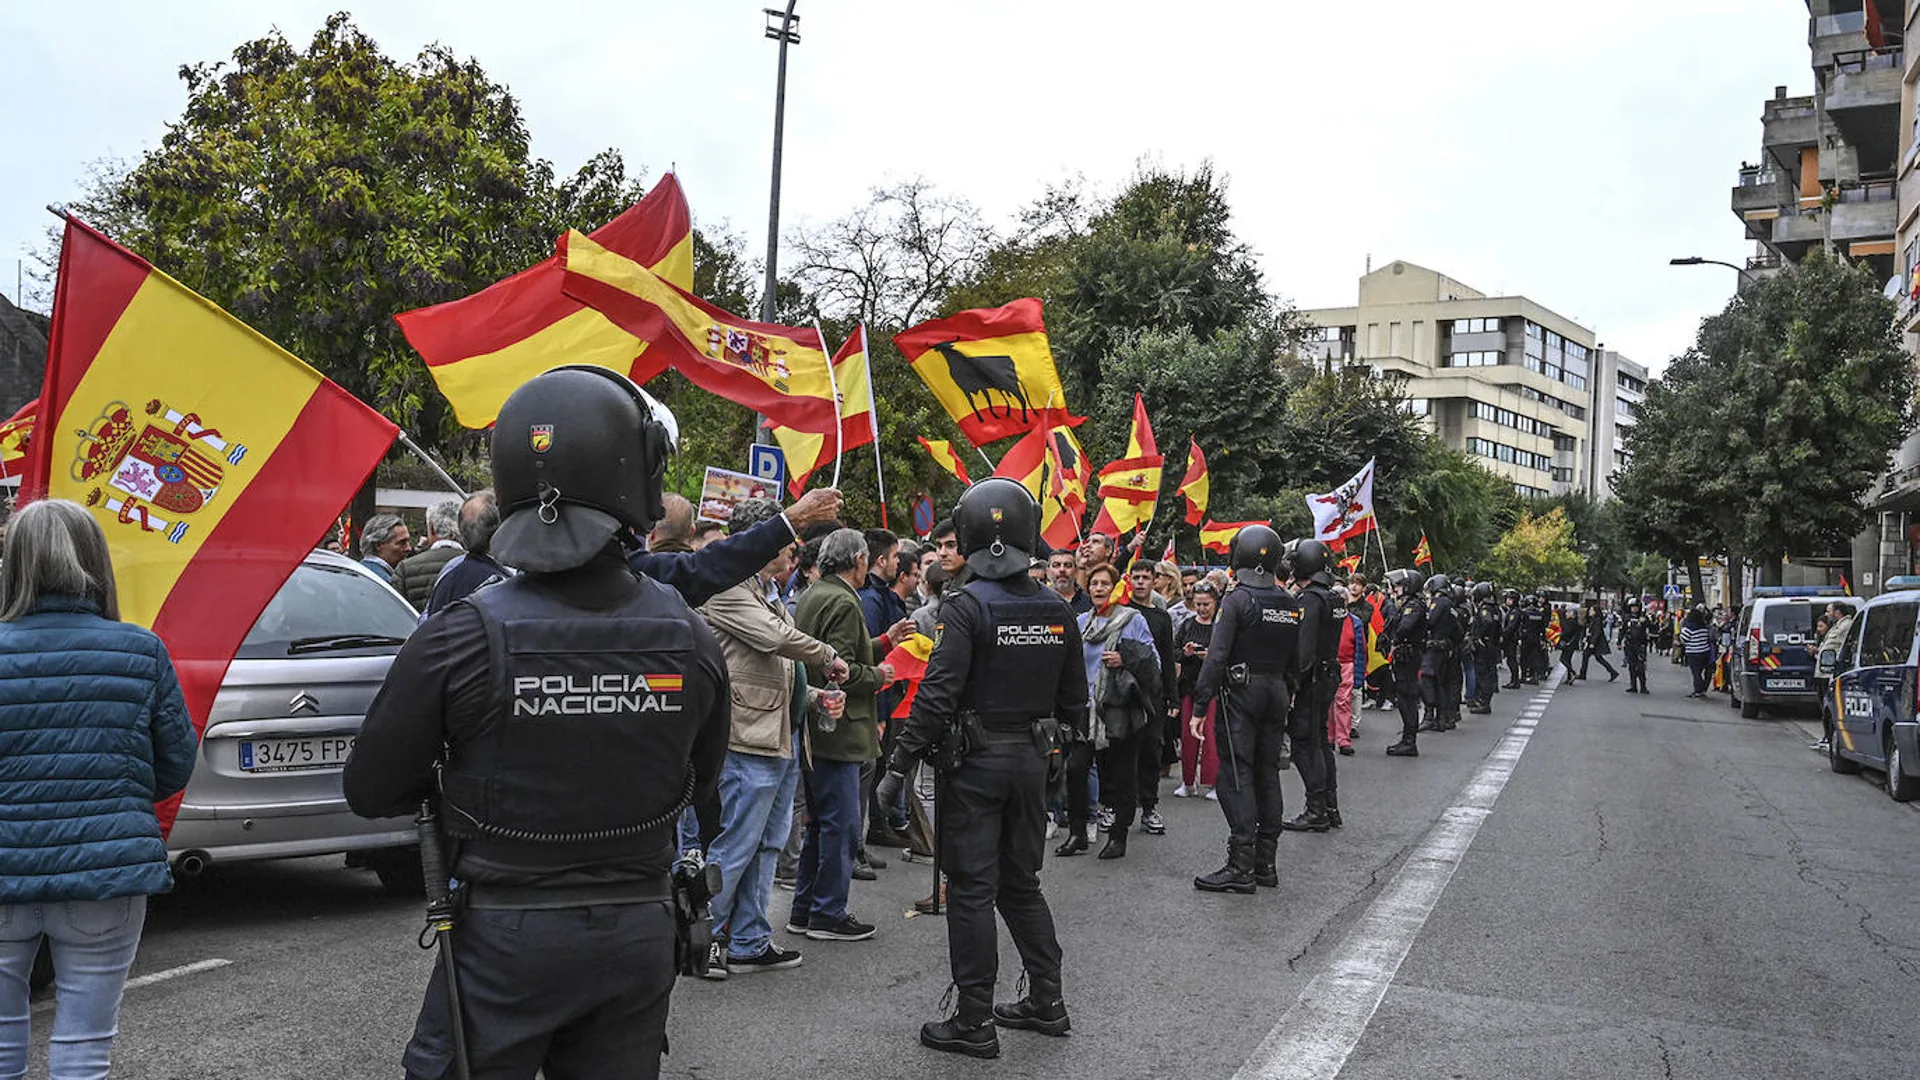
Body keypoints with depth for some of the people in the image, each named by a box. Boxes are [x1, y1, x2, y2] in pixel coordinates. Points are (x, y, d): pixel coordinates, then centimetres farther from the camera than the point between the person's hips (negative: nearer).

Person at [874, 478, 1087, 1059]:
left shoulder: (966, 606, -14)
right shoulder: (1056, 609, 4)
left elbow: (938, 693, -19)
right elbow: (1074, 695, 10)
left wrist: (901, 762, -13)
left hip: (977, 763, -6)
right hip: (1033, 761, 6)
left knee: (972, 889, 1)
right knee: (1022, 883, 19)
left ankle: (975, 1022, 7)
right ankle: (1047, 1001, 25)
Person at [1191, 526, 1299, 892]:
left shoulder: (1237, 599, -11)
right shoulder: (1291, 604, 9)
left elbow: (1218, 655, -15)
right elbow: (1298, 659, 13)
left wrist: (1201, 702, -14)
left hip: (1241, 692, -7)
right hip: (1277, 692, 7)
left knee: (1237, 775, -6)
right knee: (1268, 773, 11)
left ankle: (1241, 866, -9)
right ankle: (1267, 863, 16)